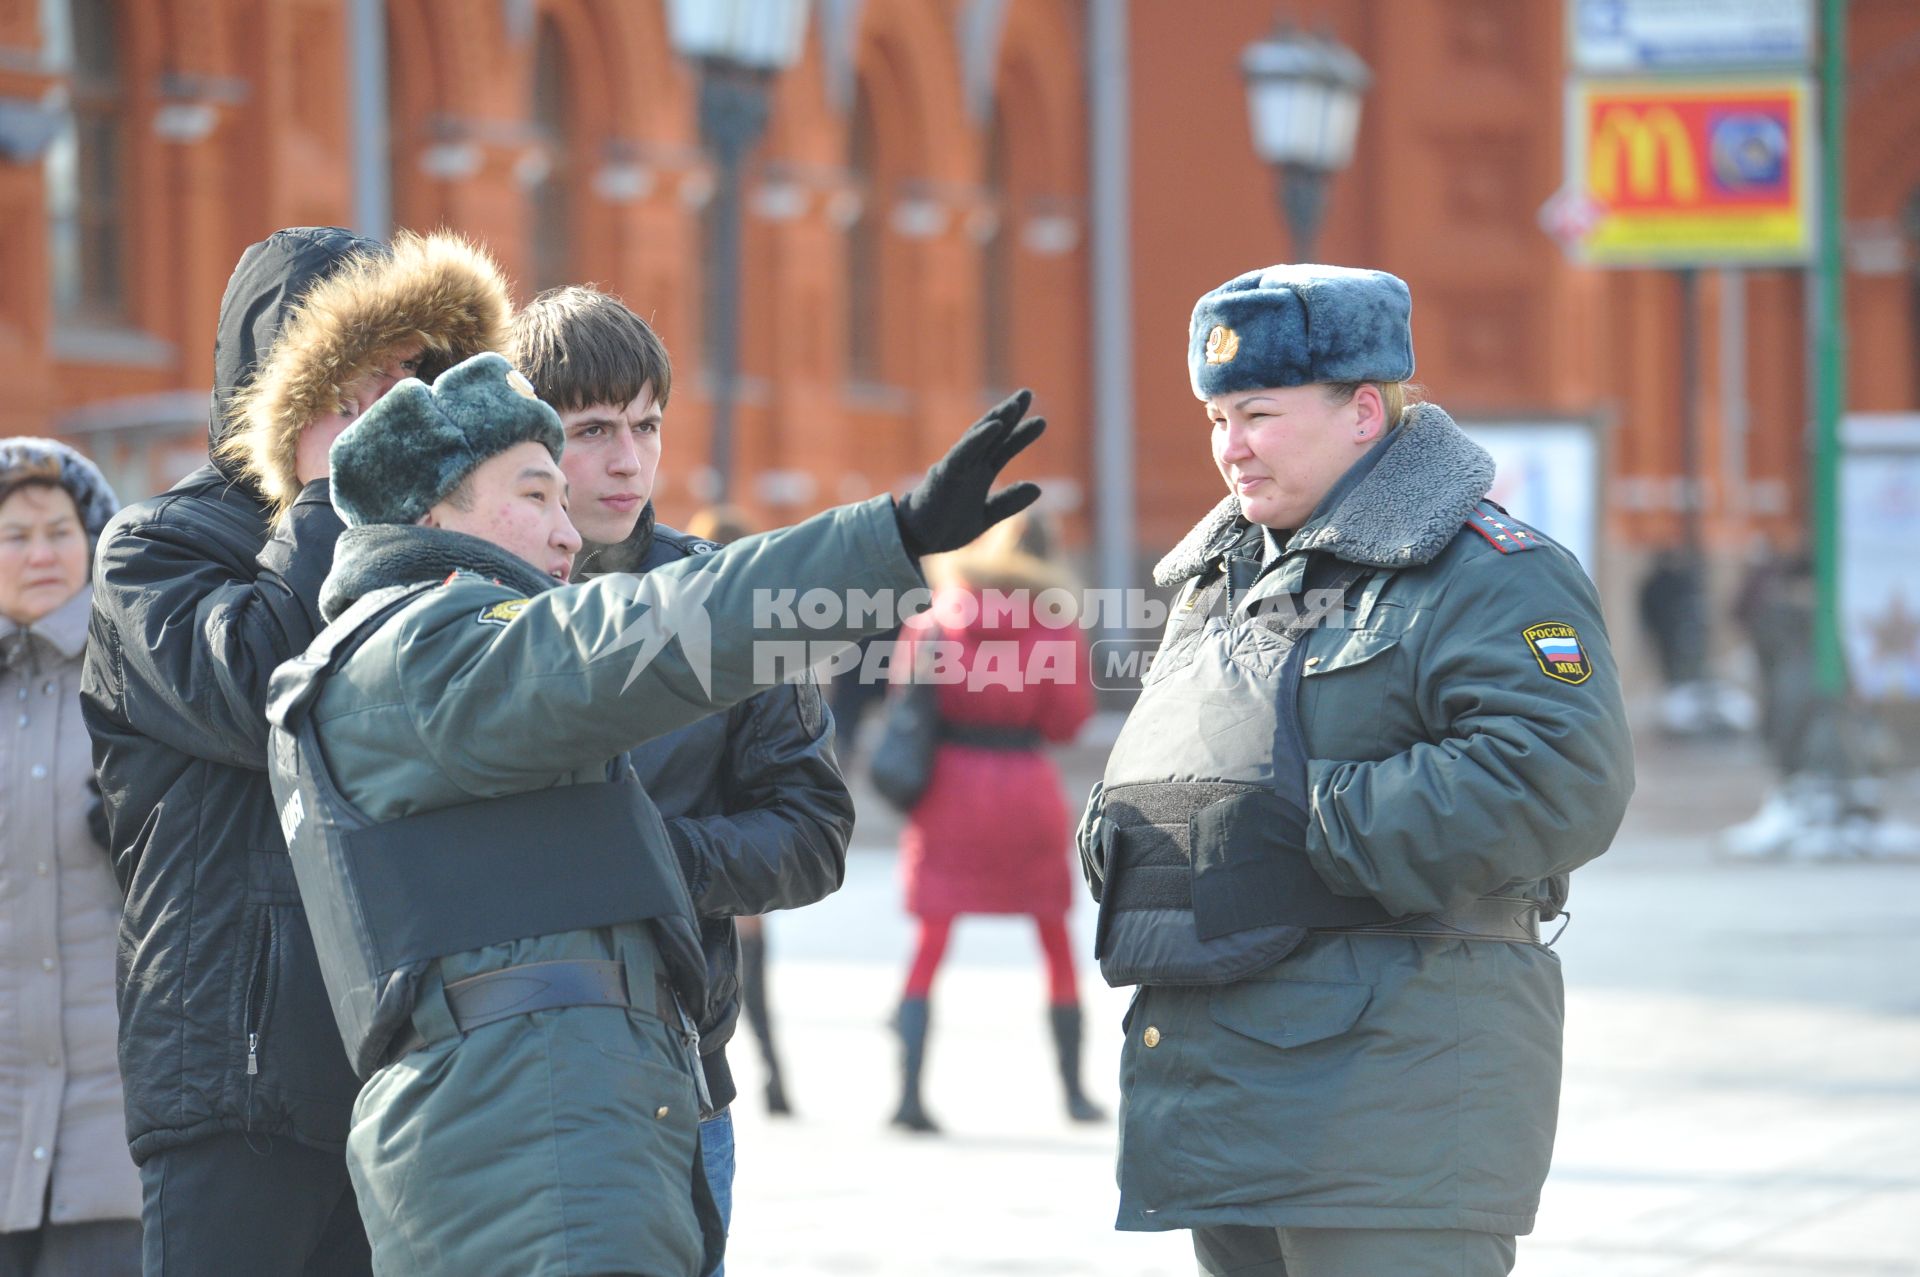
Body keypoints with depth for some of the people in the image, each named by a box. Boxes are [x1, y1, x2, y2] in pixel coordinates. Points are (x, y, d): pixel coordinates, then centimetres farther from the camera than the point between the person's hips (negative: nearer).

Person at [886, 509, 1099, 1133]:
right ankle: (1074, 1091, 20)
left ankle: (909, 1089, -15)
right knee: (1055, 941, 15)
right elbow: (1068, 717, -2)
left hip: (949, 777, 1)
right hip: (1025, 779, -1)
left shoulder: (939, 613, 4)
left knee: (931, 941, 0)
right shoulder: (1055, 621, -1)